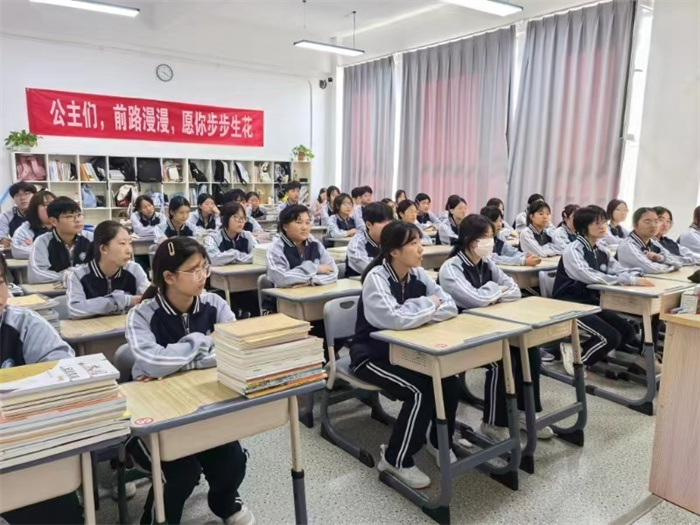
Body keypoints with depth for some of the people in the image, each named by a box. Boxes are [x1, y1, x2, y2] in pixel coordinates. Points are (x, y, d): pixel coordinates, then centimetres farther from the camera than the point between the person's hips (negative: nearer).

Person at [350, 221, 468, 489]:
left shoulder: (418, 274, -1)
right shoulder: (376, 278, -22)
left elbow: (450, 307, -7)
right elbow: (395, 319, -36)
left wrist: (416, 313, -23)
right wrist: (429, 305, -19)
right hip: (373, 355, -6)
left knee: (449, 381, -13)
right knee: (421, 392, -24)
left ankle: (440, 441, 14)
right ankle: (396, 459, -2)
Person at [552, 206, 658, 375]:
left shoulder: (601, 251, 6)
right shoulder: (573, 251, -19)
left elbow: (620, 270, 3)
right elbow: (590, 276, -33)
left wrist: (635, 276, -20)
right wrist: (630, 280, -34)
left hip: (591, 302, 8)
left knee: (627, 332, -2)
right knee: (610, 337, -17)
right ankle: (575, 356, 4)